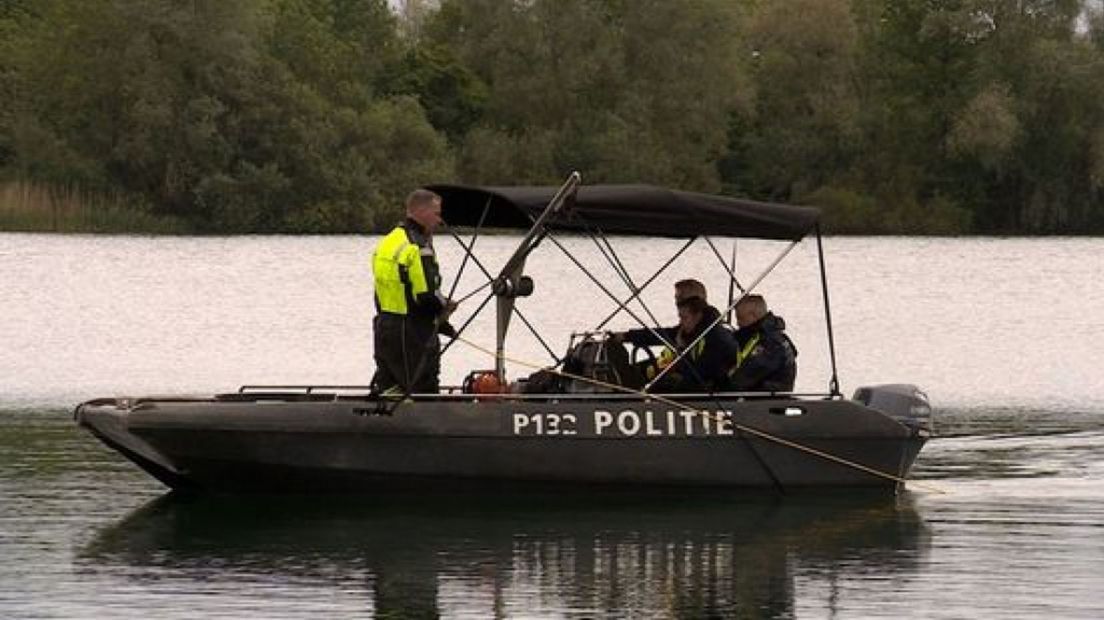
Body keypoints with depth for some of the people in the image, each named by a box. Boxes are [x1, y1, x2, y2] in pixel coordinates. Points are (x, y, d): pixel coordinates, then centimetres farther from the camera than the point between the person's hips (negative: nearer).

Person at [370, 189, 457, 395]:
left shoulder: (388, 241, 13)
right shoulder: (419, 248, -17)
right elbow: (428, 297, -22)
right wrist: (446, 306, 0)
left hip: (383, 327, 9)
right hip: (414, 336, -9)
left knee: (387, 388, 13)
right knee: (423, 392, -3)